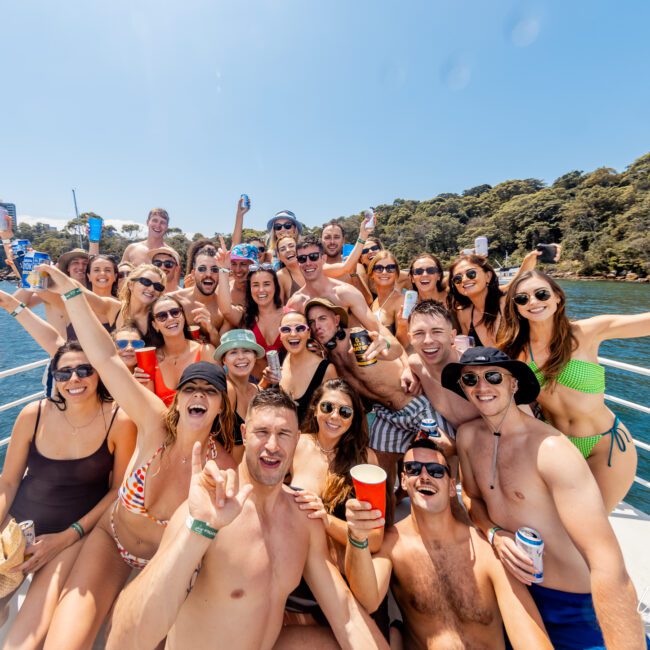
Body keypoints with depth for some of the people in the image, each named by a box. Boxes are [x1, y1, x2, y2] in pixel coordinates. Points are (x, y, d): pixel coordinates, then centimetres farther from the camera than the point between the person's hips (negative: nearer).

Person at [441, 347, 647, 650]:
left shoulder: (551, 449, -28)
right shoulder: (467, 435, -8)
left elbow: (609, 567, -32)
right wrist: (494, 534, -13)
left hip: (574, 604, -6)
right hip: (512, 581, 6)